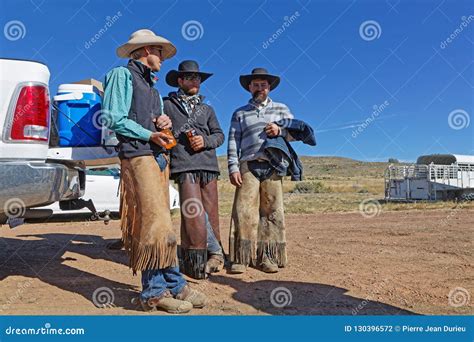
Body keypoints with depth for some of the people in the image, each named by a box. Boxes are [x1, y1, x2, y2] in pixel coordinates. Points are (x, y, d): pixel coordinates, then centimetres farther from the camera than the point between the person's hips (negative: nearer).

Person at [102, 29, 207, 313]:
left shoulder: (151, 84, 27)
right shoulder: (122, 74, 2)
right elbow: (113, 117, -8)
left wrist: (164, 123, 4)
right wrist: (149, 135, -12)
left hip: (158, 156, 8)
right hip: (137, 156, -8)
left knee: (157, 224, 7)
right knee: (157, 224, -11)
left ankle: (157, 289, 13)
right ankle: (173, 285, -3)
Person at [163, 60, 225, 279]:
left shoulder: (207, 109, 23)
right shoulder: (167, 105, 13)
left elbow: (219, 135, 16)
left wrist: (205, 141, -2)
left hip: (209, 165, 4)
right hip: (184, 166, -4)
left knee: (210, 213, 2)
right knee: (194, 213, -11)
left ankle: (211, 255, 13)